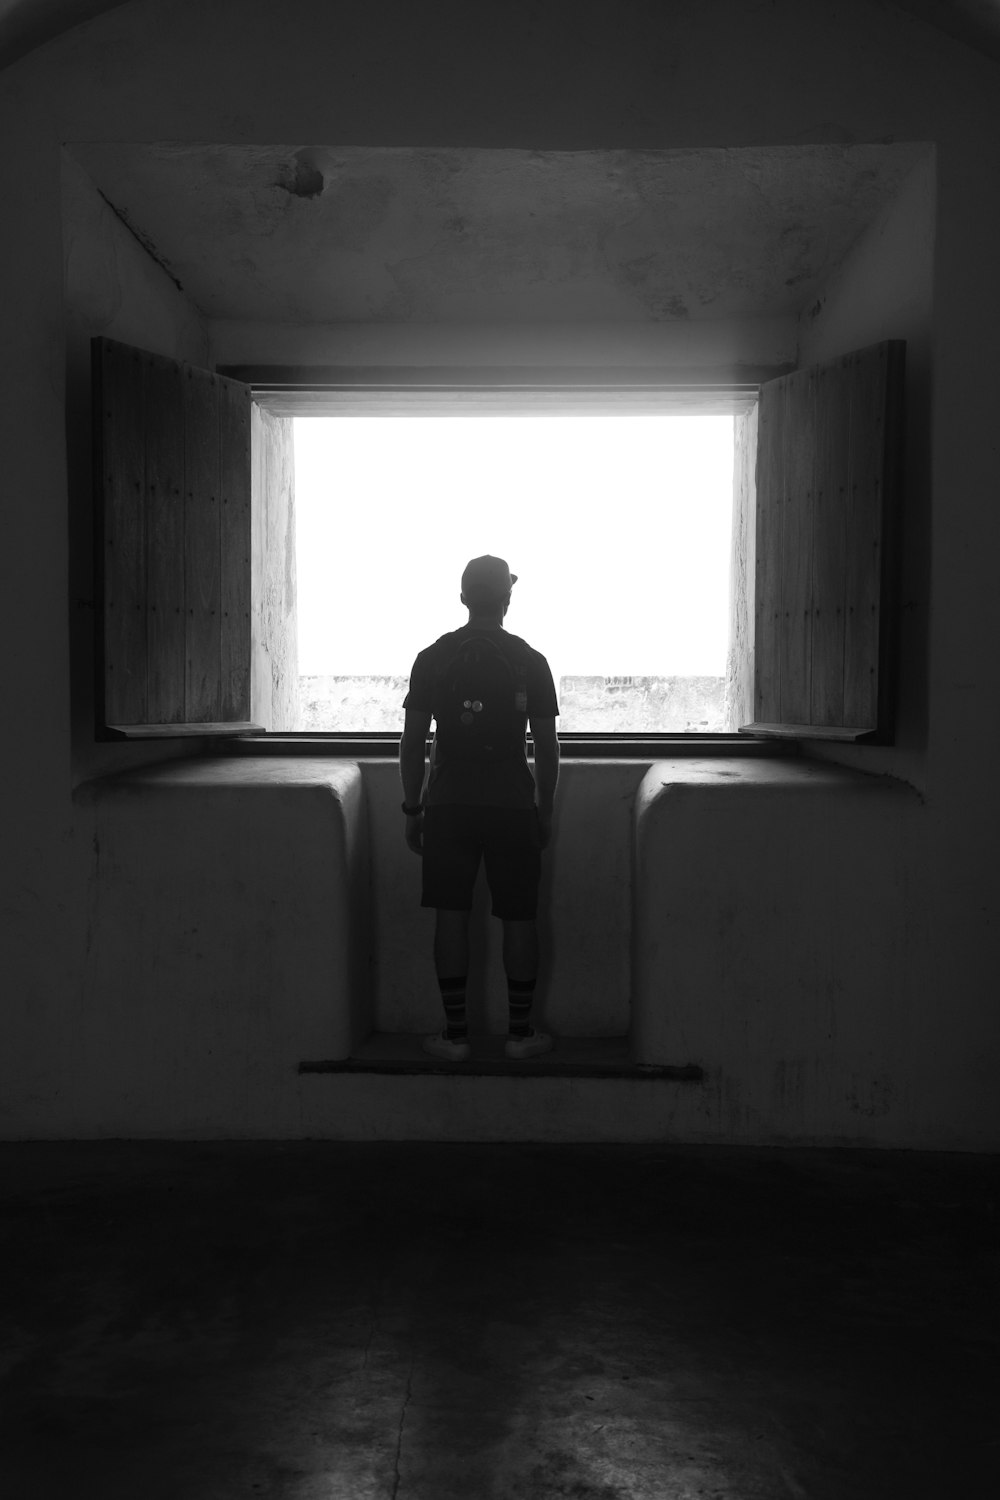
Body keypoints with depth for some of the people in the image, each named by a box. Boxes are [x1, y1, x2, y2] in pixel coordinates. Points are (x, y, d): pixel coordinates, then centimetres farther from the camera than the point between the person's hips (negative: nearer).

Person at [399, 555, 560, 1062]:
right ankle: (520, 1032, 12)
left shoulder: (433, 658, 2)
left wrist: (412, 810, 9)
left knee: (451, 915, 4)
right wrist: (544, 811, 11)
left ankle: (455, 1035, 6)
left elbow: (413, 742, 1)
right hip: (513, 805, 0)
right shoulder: (530, 661, 0)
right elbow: (547, 746, 1)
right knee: (519, 917, 7)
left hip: (449, 805, 0)